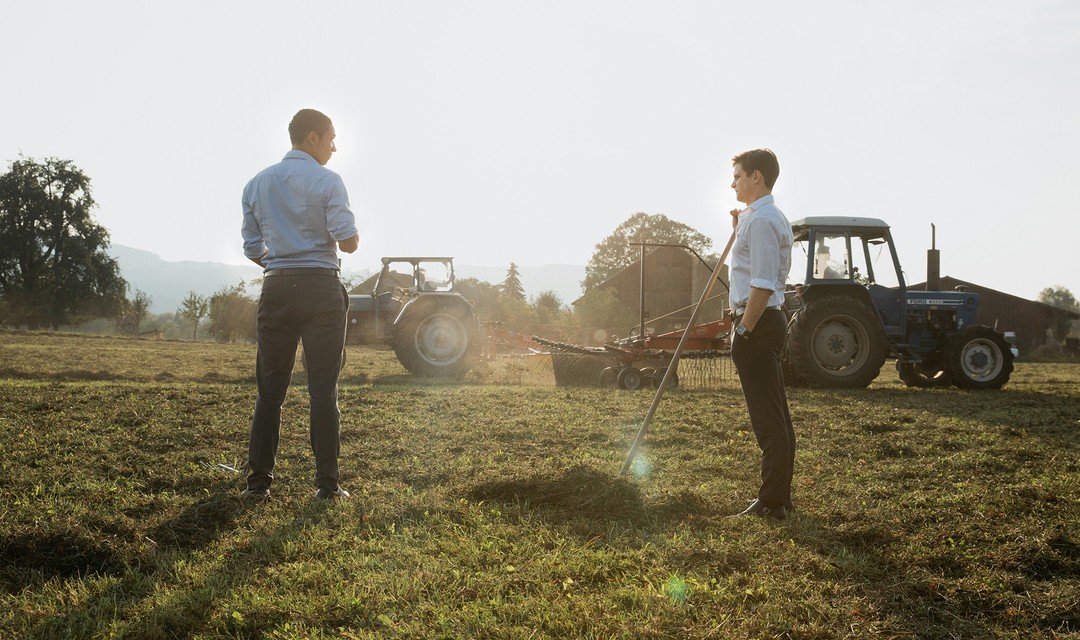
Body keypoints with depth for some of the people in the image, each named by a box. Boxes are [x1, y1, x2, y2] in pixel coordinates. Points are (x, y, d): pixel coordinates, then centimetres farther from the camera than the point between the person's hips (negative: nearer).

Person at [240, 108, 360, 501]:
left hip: (276, 289, 4)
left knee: (270, 388, 7)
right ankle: (327, 484, 1)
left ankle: (258, 482, 7)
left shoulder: (257, 184, 12)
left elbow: (252, 249, 11)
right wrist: (353, 238, 11)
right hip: (321, 288, -4)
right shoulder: (327, 182, -4)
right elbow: (348, 242, -11)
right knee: (323, 389, 0)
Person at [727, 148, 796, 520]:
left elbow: (762, 284, -22)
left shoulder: (760, 220, -15)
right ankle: (778, 496, 23)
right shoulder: (772, 217, 18)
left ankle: (771, 503, -2)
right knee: (776, 417, 15)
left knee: (768, 419, -7)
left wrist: (744, 330, -20)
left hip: (757, 323, -11)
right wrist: (739, 230, 19)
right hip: (769, 321, 11)